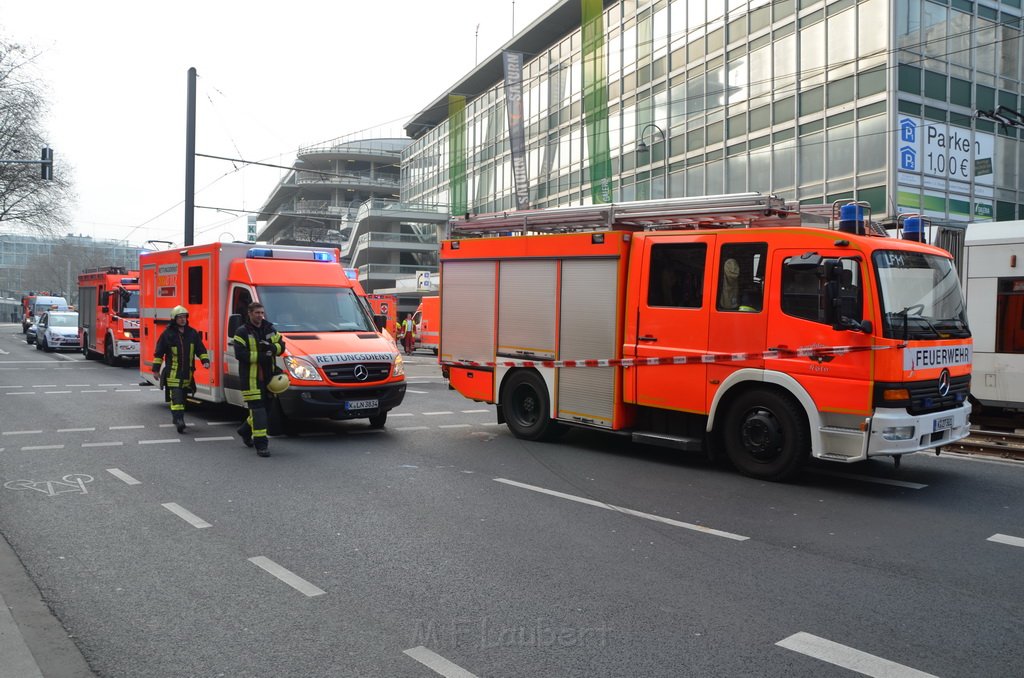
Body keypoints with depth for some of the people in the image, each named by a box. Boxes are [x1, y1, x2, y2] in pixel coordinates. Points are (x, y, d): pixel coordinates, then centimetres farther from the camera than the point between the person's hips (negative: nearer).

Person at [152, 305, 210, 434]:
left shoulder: (192, 333, 8)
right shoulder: (167, 334, -2)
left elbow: (200, 349, 13)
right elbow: (159, 353, 2)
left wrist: (205, 360, -2)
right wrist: (156, 368, 2)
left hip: (187, 372, 4)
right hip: (173, 373, -4)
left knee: (183, 397, 12)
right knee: (176, 397, -12)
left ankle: (176, 417, 25)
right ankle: (178, 420, -17)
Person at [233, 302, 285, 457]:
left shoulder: (270, 329, 13)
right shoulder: (242, 332, -4)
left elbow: (281, 345, 10)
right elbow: (239, 353, -14)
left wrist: (272, 348, -12)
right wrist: (260, 356, -20)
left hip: (267, 376, 6)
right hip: (250, 377, -6)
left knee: (264, 407, 14)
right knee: (257, 409, -10)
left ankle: (245, 431, 39)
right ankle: (261, 444, -8)